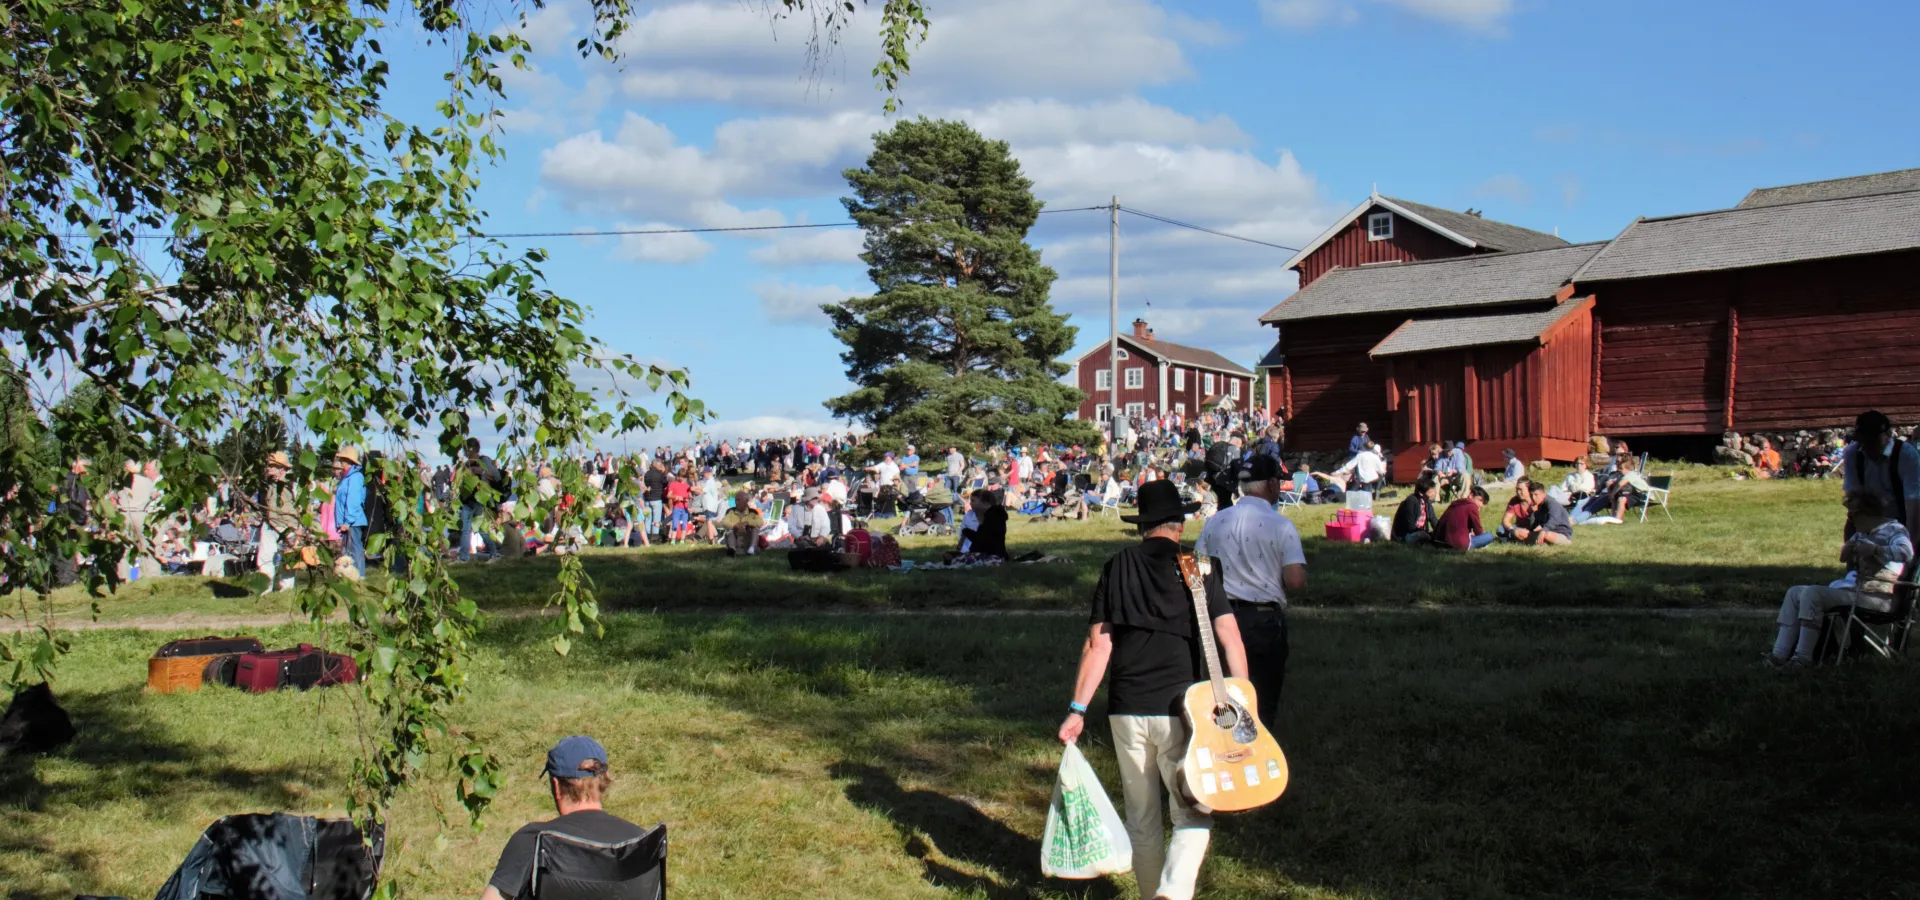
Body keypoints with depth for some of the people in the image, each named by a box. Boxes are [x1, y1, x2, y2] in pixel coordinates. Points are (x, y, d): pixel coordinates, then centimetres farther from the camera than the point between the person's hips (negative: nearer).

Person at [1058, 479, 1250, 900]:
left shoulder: (1117, 568, 5)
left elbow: (1097, 644, 0)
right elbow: (1230, 639, -7)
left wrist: (1077, 710, 0)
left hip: (1126, 711, 3)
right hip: (1181, 709, -3)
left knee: (1141, 819, 16)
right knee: (1193, 817, 5)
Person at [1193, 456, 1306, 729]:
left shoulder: (1215, 522, 2)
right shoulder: (1281, 526, -10)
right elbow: (1296, 583, -16)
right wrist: (1280, 595, 6)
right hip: (1265, 620, -4)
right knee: (1264, 703, 8)